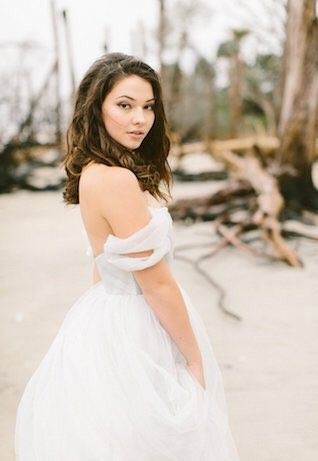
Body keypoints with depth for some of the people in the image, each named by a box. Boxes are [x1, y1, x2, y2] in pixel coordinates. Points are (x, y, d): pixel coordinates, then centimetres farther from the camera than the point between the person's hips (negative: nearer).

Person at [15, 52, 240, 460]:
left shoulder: (93, 171, 2)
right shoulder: (117, 180, -26)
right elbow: (157, 284, -21)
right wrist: (195, 358, -11)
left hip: (108, 317, 9)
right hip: (129, 334, -9)